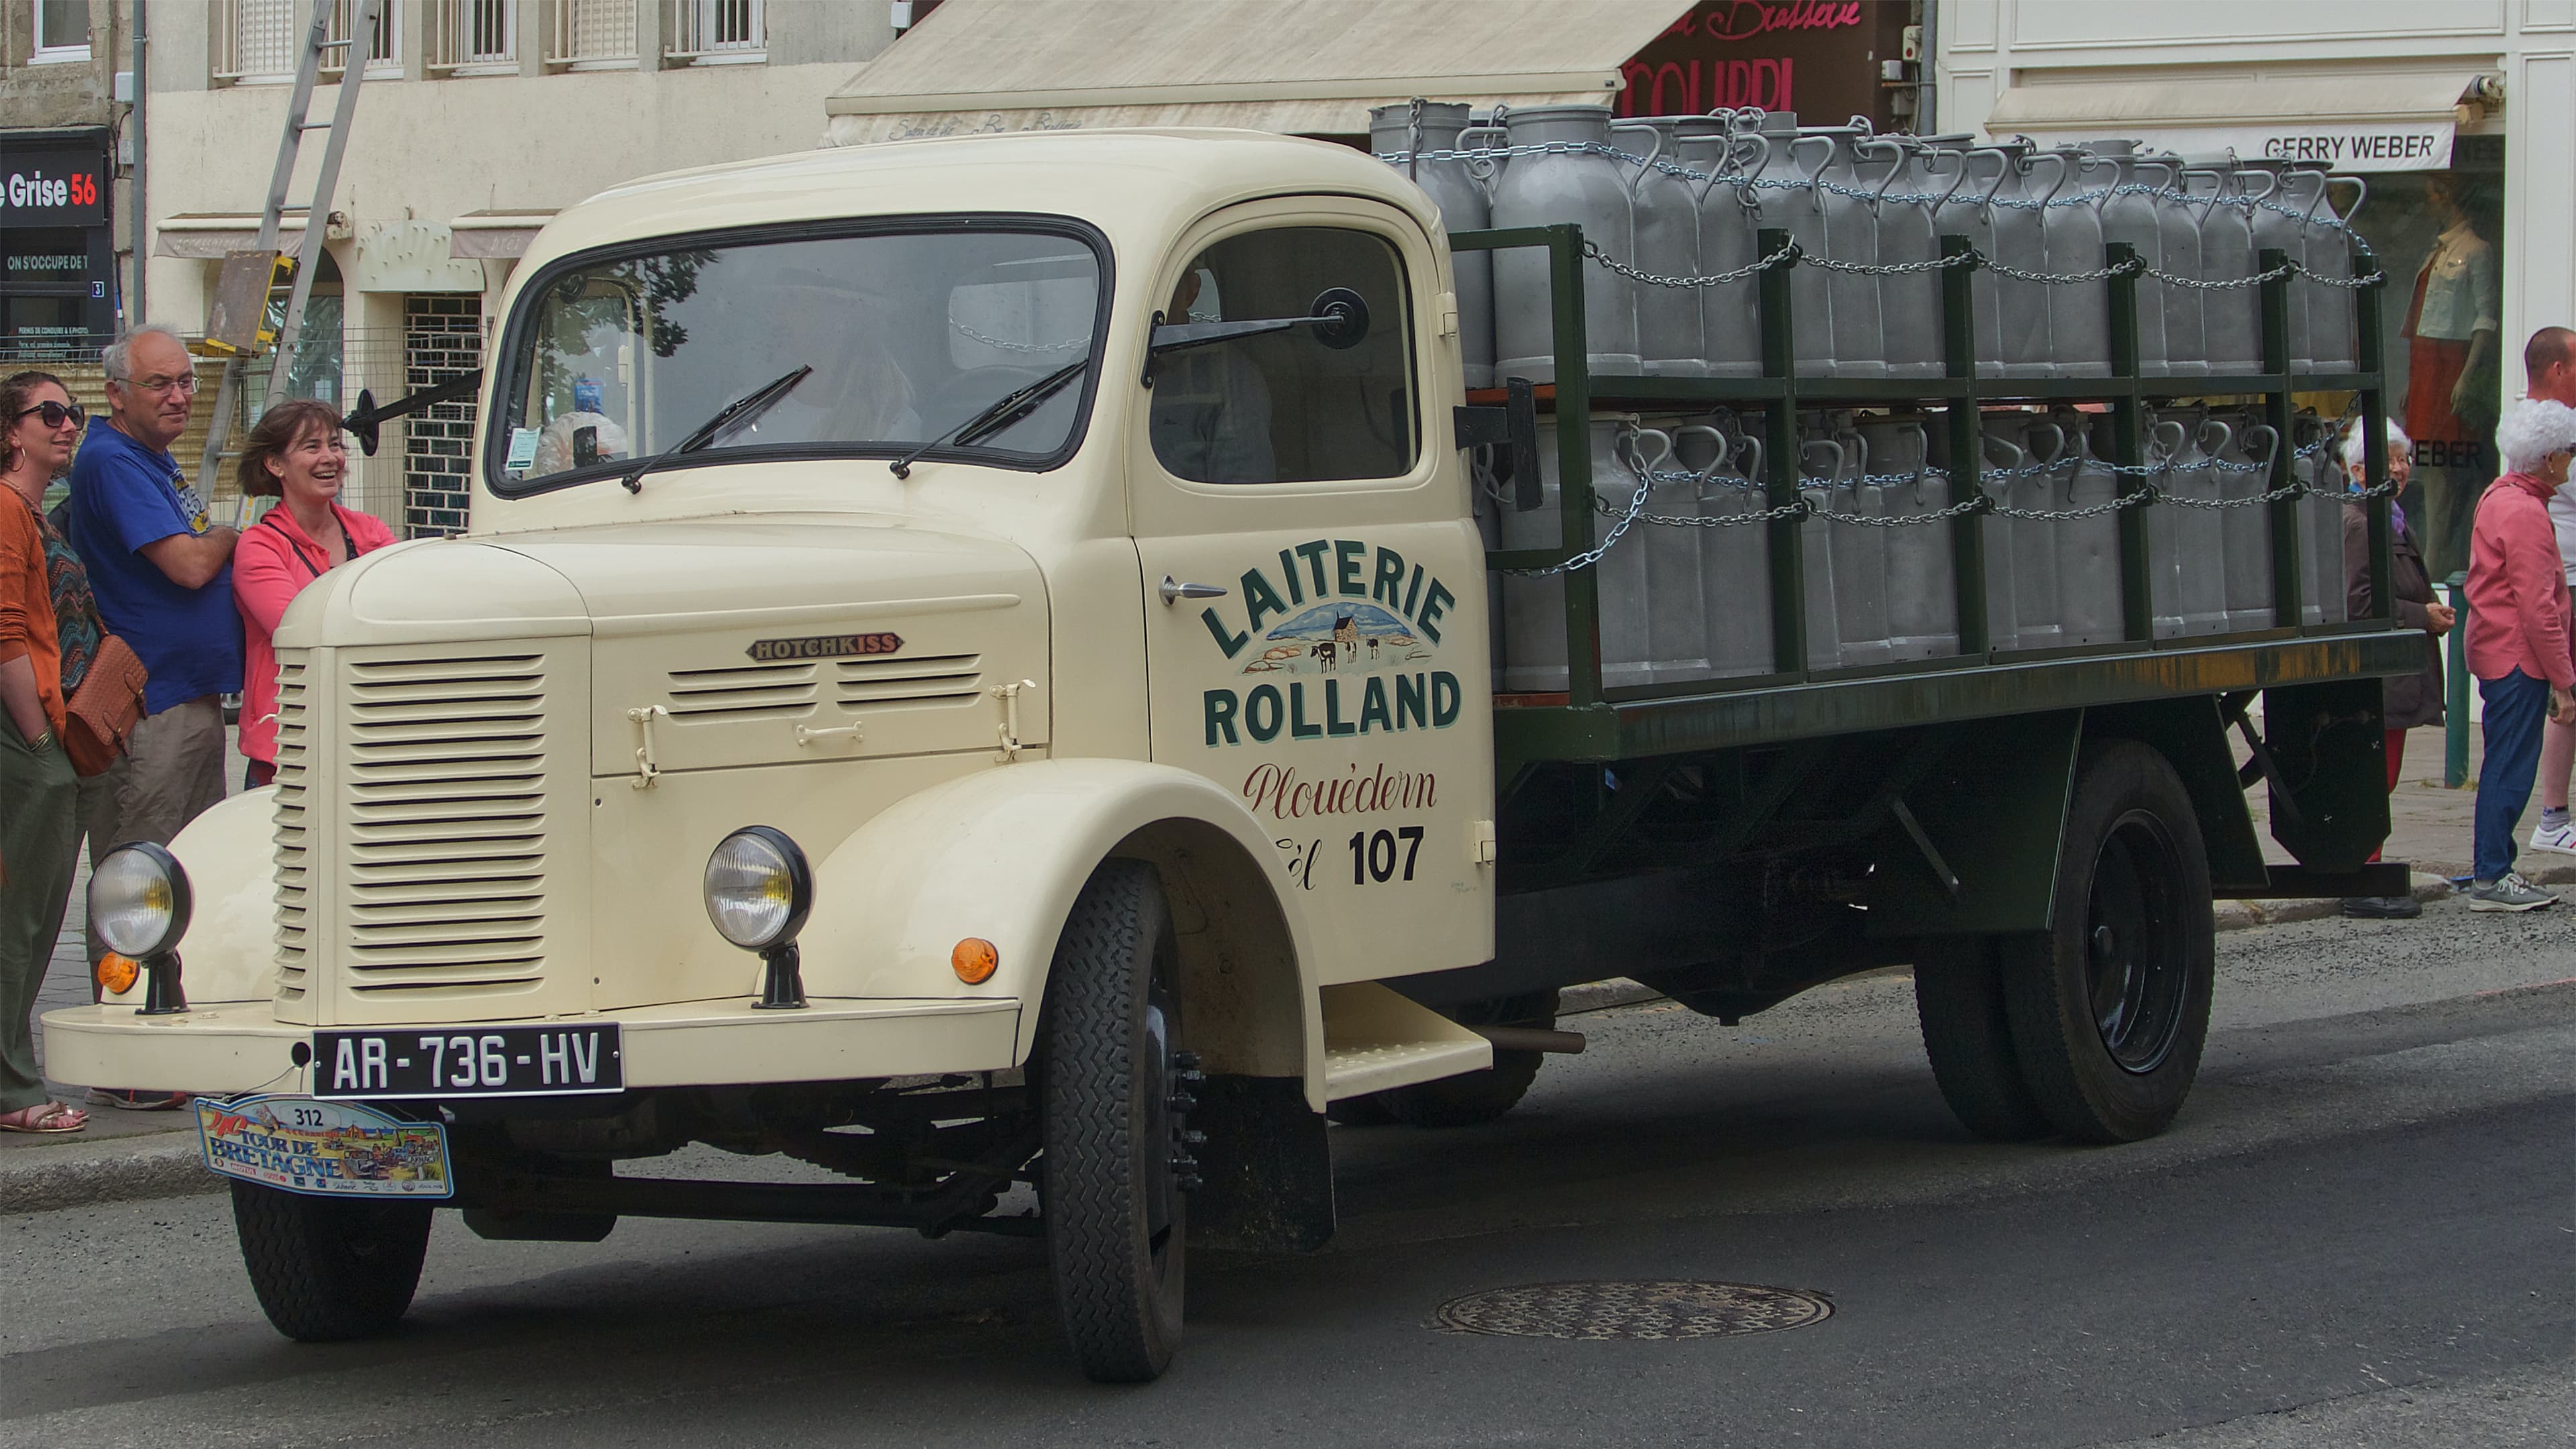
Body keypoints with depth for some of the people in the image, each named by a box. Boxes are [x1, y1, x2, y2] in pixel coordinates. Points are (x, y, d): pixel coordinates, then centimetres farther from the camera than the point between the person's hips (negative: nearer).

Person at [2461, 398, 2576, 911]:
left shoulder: (2499, 497, 14)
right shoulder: (2525, 512, -18)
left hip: (2497, 653, 10)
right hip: (2520, 658, -10)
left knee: (2507, 767, 14)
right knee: (2511, 770, -5)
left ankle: (2496, 870, 19)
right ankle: (2492, 879, -3)